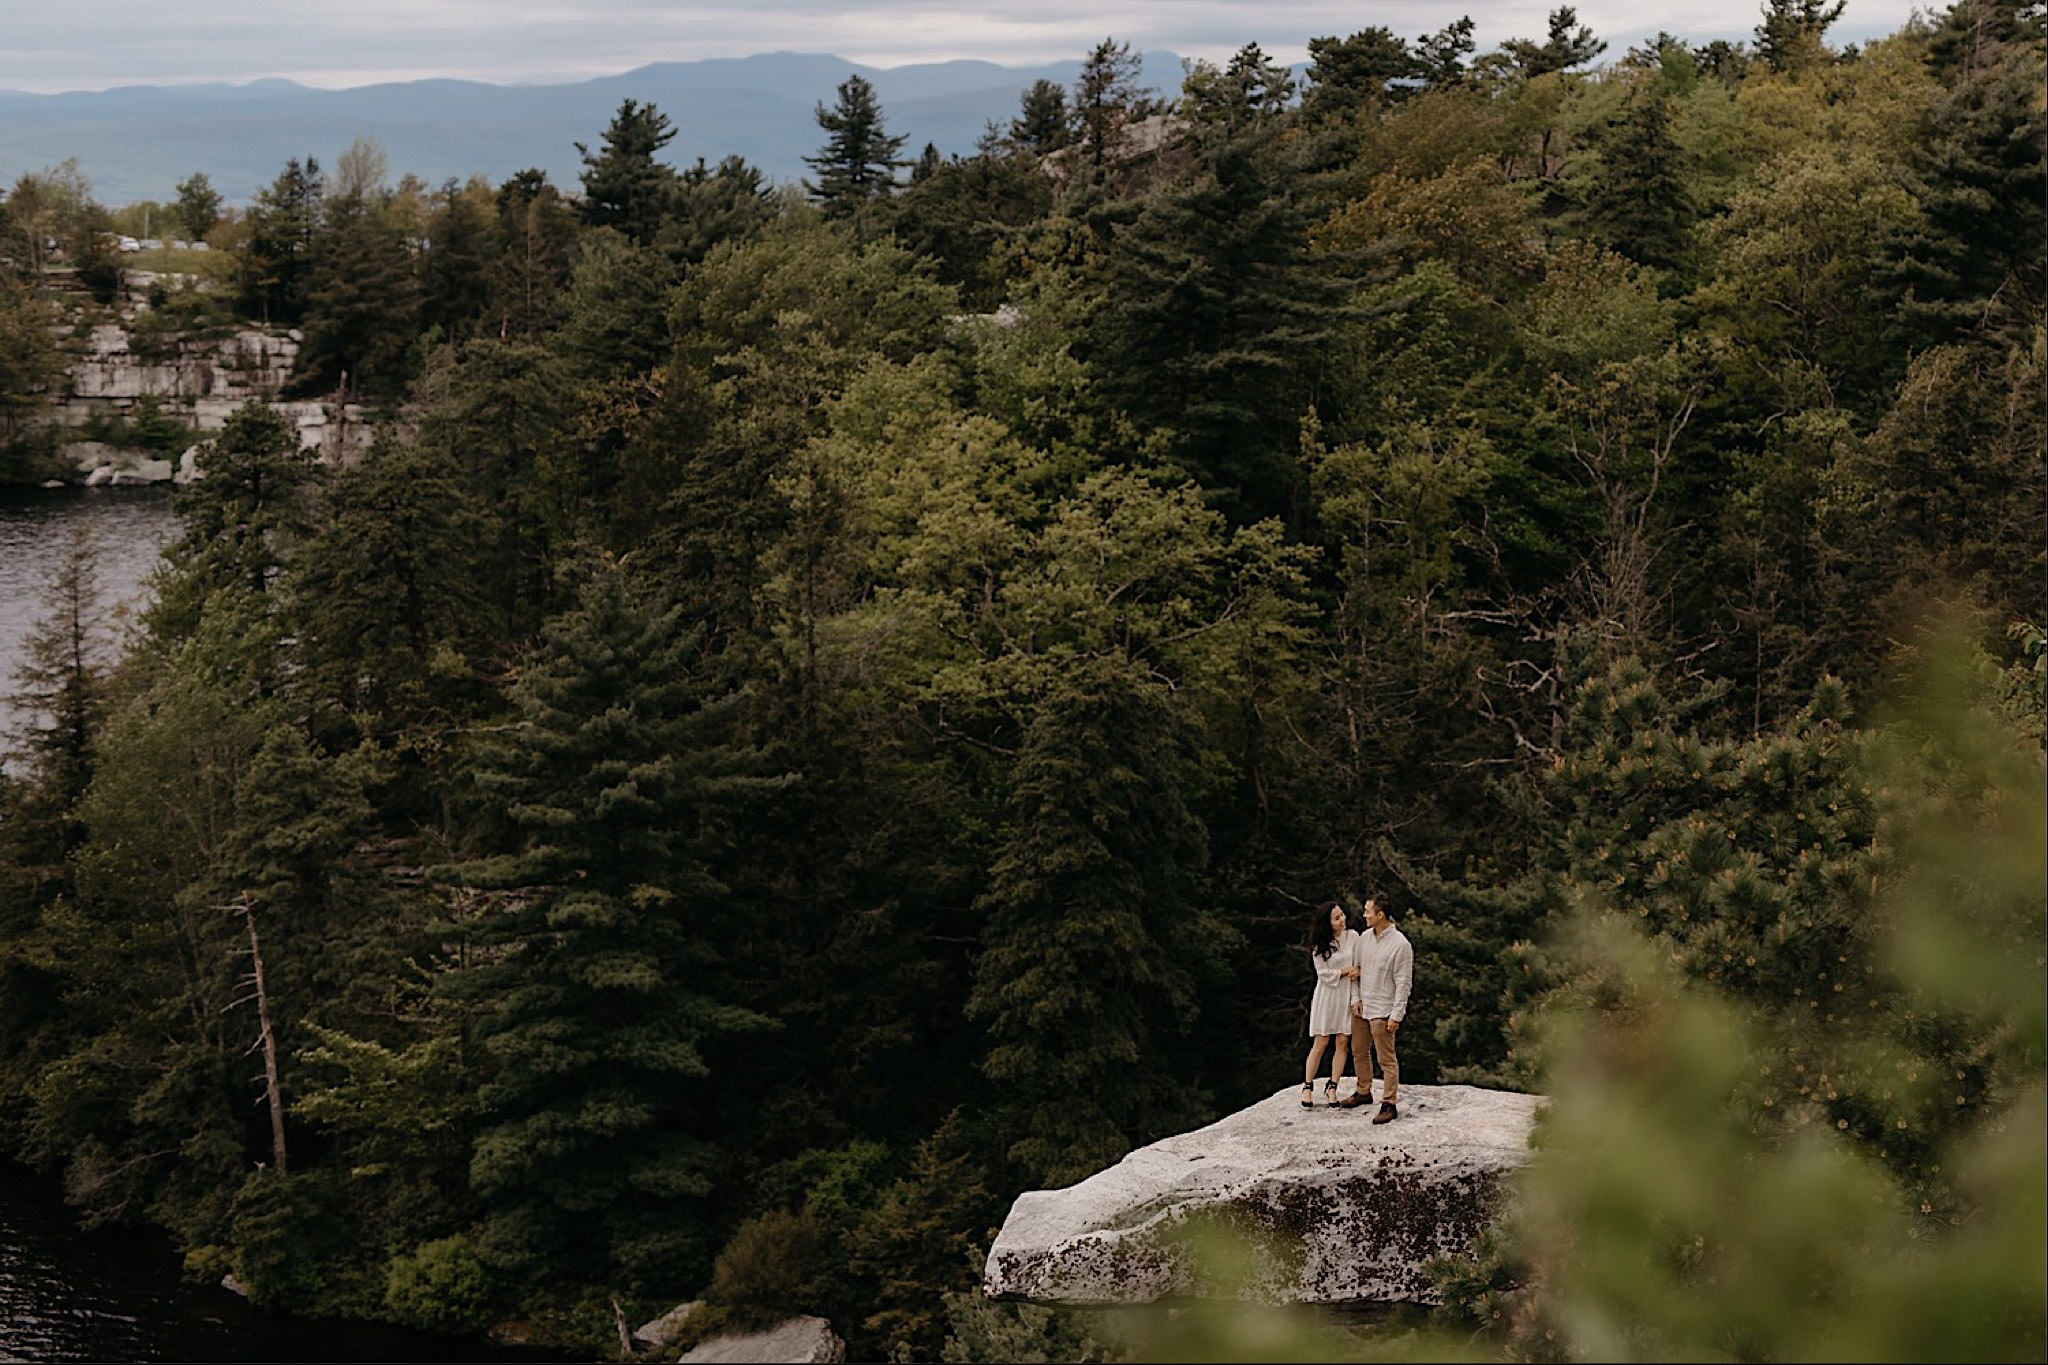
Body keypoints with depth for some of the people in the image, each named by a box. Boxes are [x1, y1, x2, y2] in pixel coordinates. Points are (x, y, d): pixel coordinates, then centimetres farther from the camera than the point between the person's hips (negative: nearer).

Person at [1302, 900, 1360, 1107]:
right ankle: (1307, 1087, 9)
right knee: (1320, 1044, -2)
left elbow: (1355, 970, -2)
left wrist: (1355, 998, -10)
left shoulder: (1353, 937, -2)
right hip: (1326, 995, -2)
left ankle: (1332, 1088, 10)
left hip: (1346, 995, 2)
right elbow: (1323, 973, -7)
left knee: (1343, 1042, 0)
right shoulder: (1320, 944, -6)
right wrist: (1344, 972, -10)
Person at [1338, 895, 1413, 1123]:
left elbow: (1404, 983, -14)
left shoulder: (1400, 944, -15)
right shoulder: (1364, 937, 5)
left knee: (1387, 1059, -3)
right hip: (1361, 1007, 7)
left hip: (1382, 1010, -7)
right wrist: (1356, 999, 4)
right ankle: (1363, 1092, 35)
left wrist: (1396, 1015, -16)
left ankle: (1389, 1104, 1)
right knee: (1359, 1052, 18)